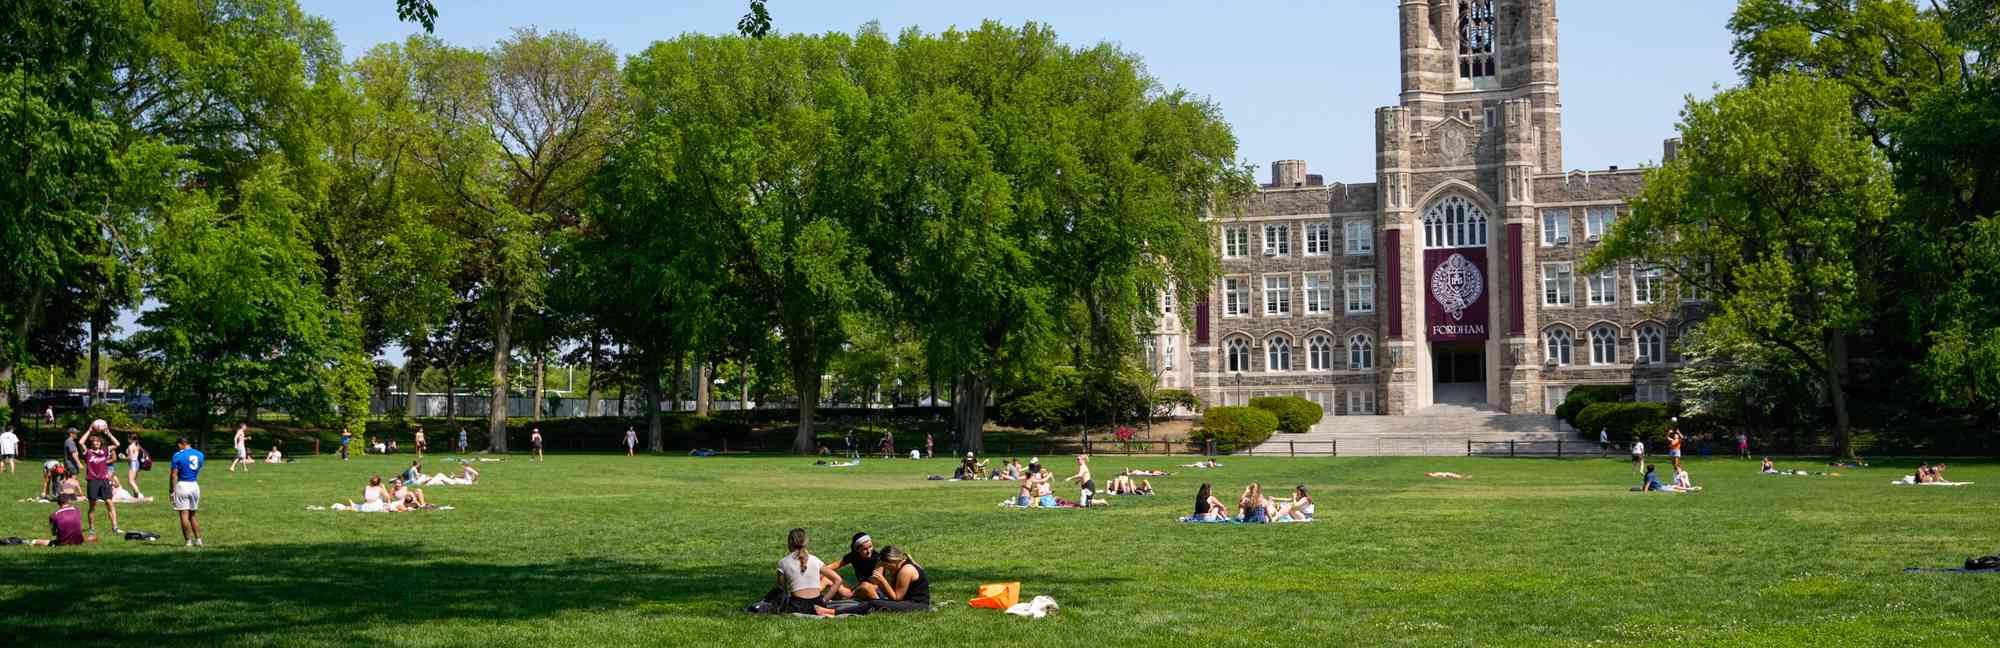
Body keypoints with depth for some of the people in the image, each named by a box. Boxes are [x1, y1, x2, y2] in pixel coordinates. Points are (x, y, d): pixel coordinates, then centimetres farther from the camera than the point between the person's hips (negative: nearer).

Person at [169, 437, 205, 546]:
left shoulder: (178, 455, -9)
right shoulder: (200, 455, 8)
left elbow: (173, 474, -10)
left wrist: (171, 488, -4)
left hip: (182, 485, -5)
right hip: (195, 485, 5)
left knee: (184, 515, -2)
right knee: (192, 515, 15)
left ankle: (188, 541, -4)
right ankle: (198, 540, 11)